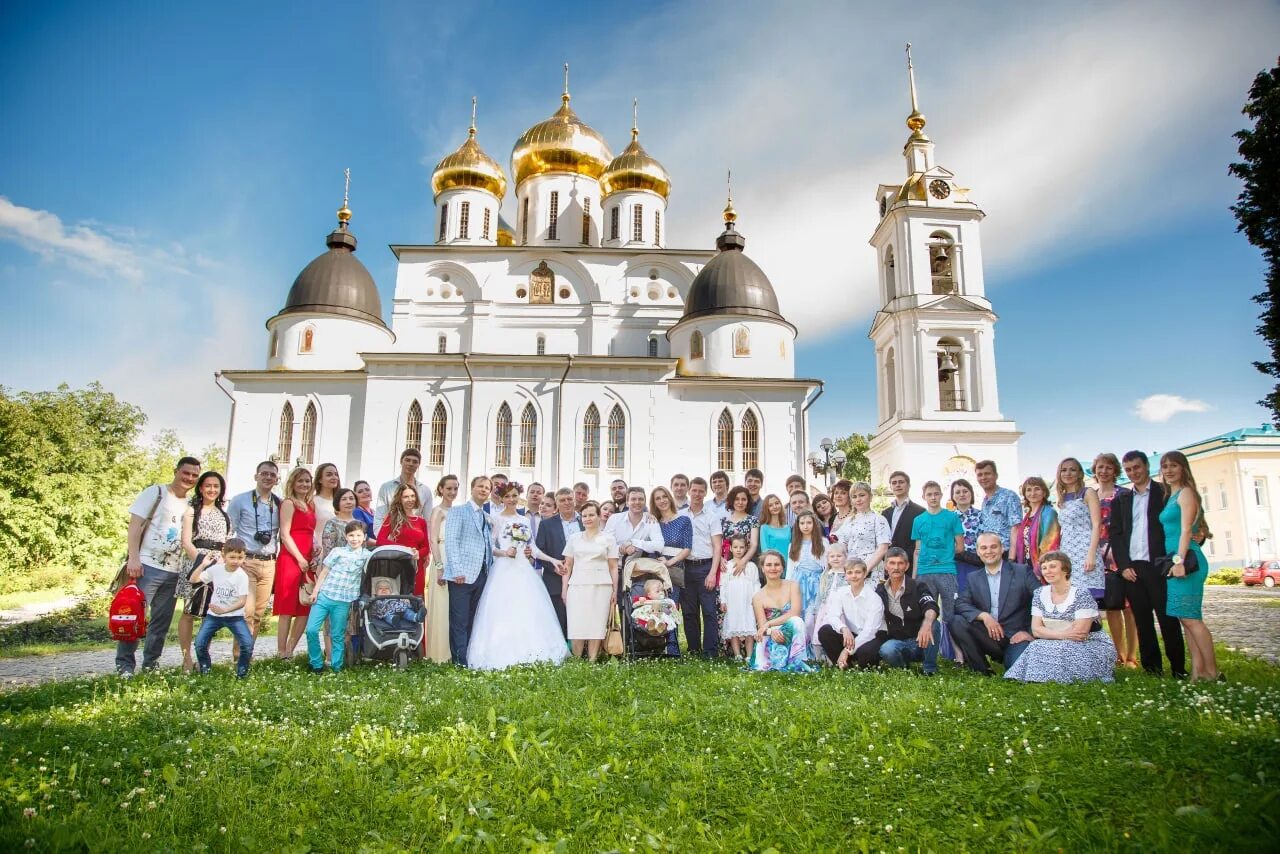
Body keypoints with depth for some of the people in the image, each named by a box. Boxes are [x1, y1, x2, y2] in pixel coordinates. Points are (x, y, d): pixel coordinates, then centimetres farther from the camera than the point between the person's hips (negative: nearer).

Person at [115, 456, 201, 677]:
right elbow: (135, 525, -8)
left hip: (174, 571, 6)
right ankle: (125, 664, 7)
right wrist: (133, 557, -16)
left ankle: (151, 663, 20)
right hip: (147, 566, -5)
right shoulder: (155, 493, -2)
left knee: (162, 620, 10)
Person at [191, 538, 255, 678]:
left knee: (248, 644, -19)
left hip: (235, 615, -3)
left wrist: (224, 610, -24)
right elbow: (193, 579, -3)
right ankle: (205, 668, 21)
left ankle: (242, 670, 6)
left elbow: (242, 601, -14)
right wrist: (203, 564, -13)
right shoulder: (215, 569, -4)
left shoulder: (242, 576, -13)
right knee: (199, 643, -8)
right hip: (213, 615, 3)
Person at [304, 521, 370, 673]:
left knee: (338, 636, 6)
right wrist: (315, 591, 3)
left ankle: (337, 667, 18)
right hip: (323, 596, 1)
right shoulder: (338, 551, 3)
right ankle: (317, 665, 10)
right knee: (311, 630, -5)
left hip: (343, 602, 0)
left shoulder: (367, 556, 4)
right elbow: (324, 572, 6)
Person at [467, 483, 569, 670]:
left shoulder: (525, 520, 16)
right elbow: (489, 546, -2)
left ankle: (530, 657, 1)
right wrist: (504, 553, -17)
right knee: (503, 614, -9)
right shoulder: (495, 519, 3)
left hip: (524, 570, 4)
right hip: (504, 570, -4)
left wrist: (531, 553, 0)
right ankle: (504, 658, -5)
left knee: (528, 613, -2)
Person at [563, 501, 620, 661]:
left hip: (601, 586, -1)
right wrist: (564, 589, 5)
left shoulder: (608, 538, 9)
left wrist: (615, 591, 0)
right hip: (577, 585, 1)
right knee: (577, 624, -5)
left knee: (596, 623, -4)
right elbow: (568, 565, 12)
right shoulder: (574, 538, 14)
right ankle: (576, 661, 1)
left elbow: (613, 567, 6)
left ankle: (592, 661, 0)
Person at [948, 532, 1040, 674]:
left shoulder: (1022, 572, 2)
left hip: (1016, 638, -4)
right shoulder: (974, 578, 11)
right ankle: (981, 671, -8)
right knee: (956, 622, -20)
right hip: (988, 637, 4)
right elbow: (960, 604, -2)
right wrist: (983, 615, -19)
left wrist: (1031, 632, -12)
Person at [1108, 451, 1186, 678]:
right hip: (1131, 568, 3)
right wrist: (1123, 566, 0)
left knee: (1167, 618, -1)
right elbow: (1114, 535, 11)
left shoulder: (1164, 493, 4)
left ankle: (1178, 668, 6)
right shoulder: (1121, 500, 15)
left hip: (1157, 566, -3)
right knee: (1142, 621, 5)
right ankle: (1152, 668, 11)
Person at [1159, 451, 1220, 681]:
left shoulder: (1186, 493, -5)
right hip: (1175, 561, 9)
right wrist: (1175, 561, 16)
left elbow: (1186, 530, -13)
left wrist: (1179, 560, -20)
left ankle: (1212, 671, -4)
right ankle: (1198, 670, 8)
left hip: (1186, 560, -9)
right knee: (1186, 618, 6)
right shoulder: (1171, 497, 19)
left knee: (1190, 617, -9)